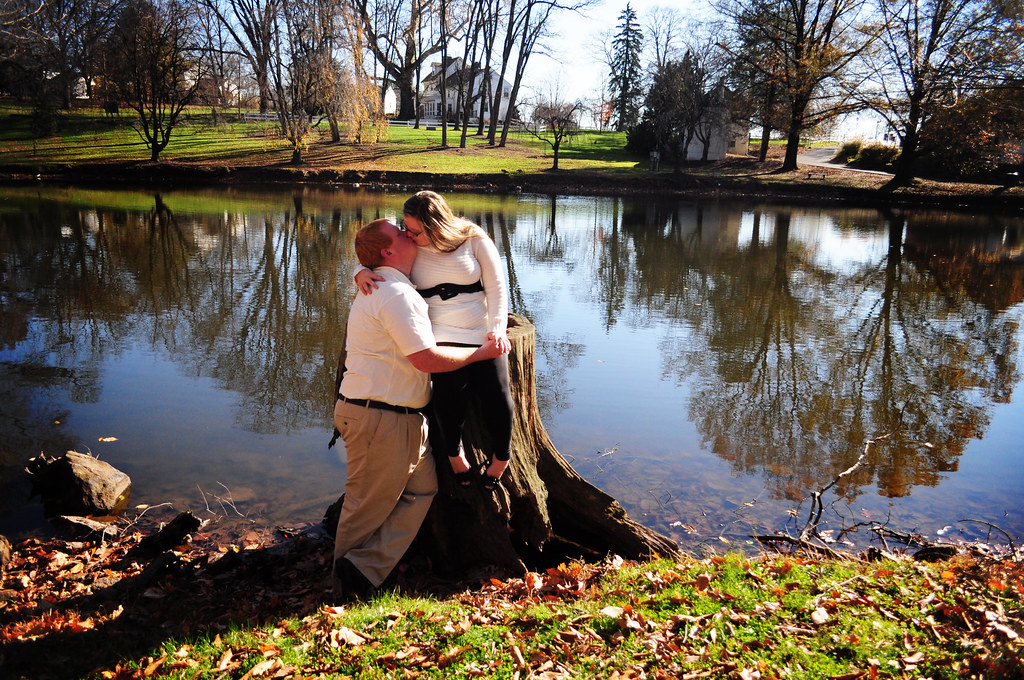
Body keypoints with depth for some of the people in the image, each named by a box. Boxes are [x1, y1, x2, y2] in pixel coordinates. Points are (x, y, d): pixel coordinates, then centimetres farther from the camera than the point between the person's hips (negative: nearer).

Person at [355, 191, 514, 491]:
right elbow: (376, 261, 18)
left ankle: (501, 455, 20)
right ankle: (453, 450, 10)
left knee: (497, 402, -12)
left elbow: (496, 286, 2)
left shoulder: (475, 240, 3)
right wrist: (362, 273, -8)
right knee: (449, 397, -23)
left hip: (484, 334, 0)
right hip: (441, 336, 1)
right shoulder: (411, 247, 10)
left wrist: (498, 328, -12)